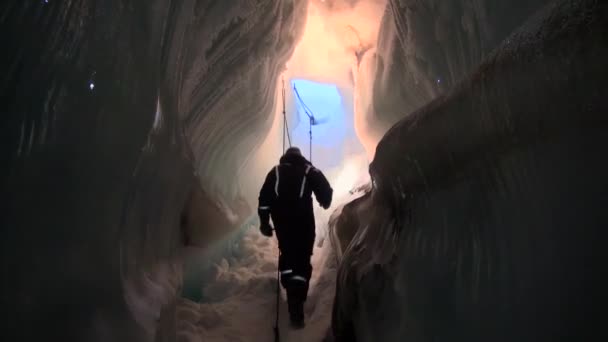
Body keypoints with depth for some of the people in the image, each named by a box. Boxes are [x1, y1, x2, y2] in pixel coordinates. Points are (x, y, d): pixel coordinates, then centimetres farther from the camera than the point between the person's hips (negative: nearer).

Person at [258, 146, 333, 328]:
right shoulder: (310, 170, 8)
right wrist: (325, 202, 20)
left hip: (281, 220, 3)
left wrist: (264, 221, 10)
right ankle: (296, 304, -13)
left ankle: (289, 286, 37)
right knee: (302, 259, -3)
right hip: (303, 220, -3)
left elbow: (264, 197, 7)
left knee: (287, 252, 24)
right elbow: (325, 190, -1)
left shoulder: (276, 171, 14)